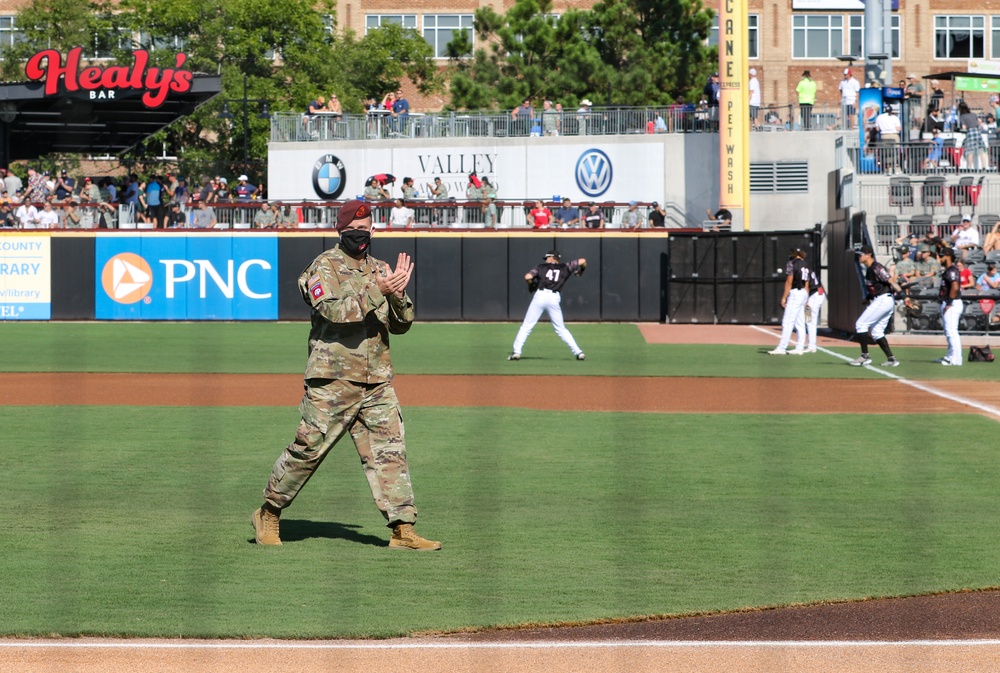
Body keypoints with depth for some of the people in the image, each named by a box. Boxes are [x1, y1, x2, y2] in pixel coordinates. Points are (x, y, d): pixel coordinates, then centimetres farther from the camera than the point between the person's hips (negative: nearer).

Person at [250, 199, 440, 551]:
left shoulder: (379, 269, 15)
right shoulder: (325, 266, -2)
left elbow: (401, 325, 10)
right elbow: (334, 311, -19)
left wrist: (398, 294, -9)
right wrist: (376, 290, -26)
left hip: (377, 381, 5)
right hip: (333, 379, -5)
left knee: (390, 450, -1)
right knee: (308, 447, -2)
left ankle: (403, 529, -2)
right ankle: (268, 514, 15)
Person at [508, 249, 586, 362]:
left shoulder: (541, 267, 13)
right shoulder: (564, 268, 17)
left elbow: (527, 277, 1)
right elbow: (582, 261, 17)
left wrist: (532, 285, 21)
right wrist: (581, 270, 37)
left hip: (540, 296, -2)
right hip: (554, 299, 2)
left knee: (527, 326, 3)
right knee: (561, 329, 12)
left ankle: (516, 351, -8)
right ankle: (578, 352, 4)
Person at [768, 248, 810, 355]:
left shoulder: (792, 263, -8)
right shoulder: (805, 265, 15)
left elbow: (789, 282, -14)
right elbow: (807, 285, 17)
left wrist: (784, 297, -13)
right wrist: (806, 301, 20)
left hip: (795, 294, -9)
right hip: (804, 293, 9)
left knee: (787, 322, -12)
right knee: (800, 323, 10)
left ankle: (781, 348, -16)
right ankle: (799, 348, 9)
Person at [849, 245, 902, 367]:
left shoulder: (876, 268, -13)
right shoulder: (869, 269, 15)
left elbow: (890, 281, -24)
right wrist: (868, 299, 26)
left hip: (882, 301, -10)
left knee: (860, 325, -6)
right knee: (877, 332, 14)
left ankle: (865, 356, -4)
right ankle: (891, 359, 10)